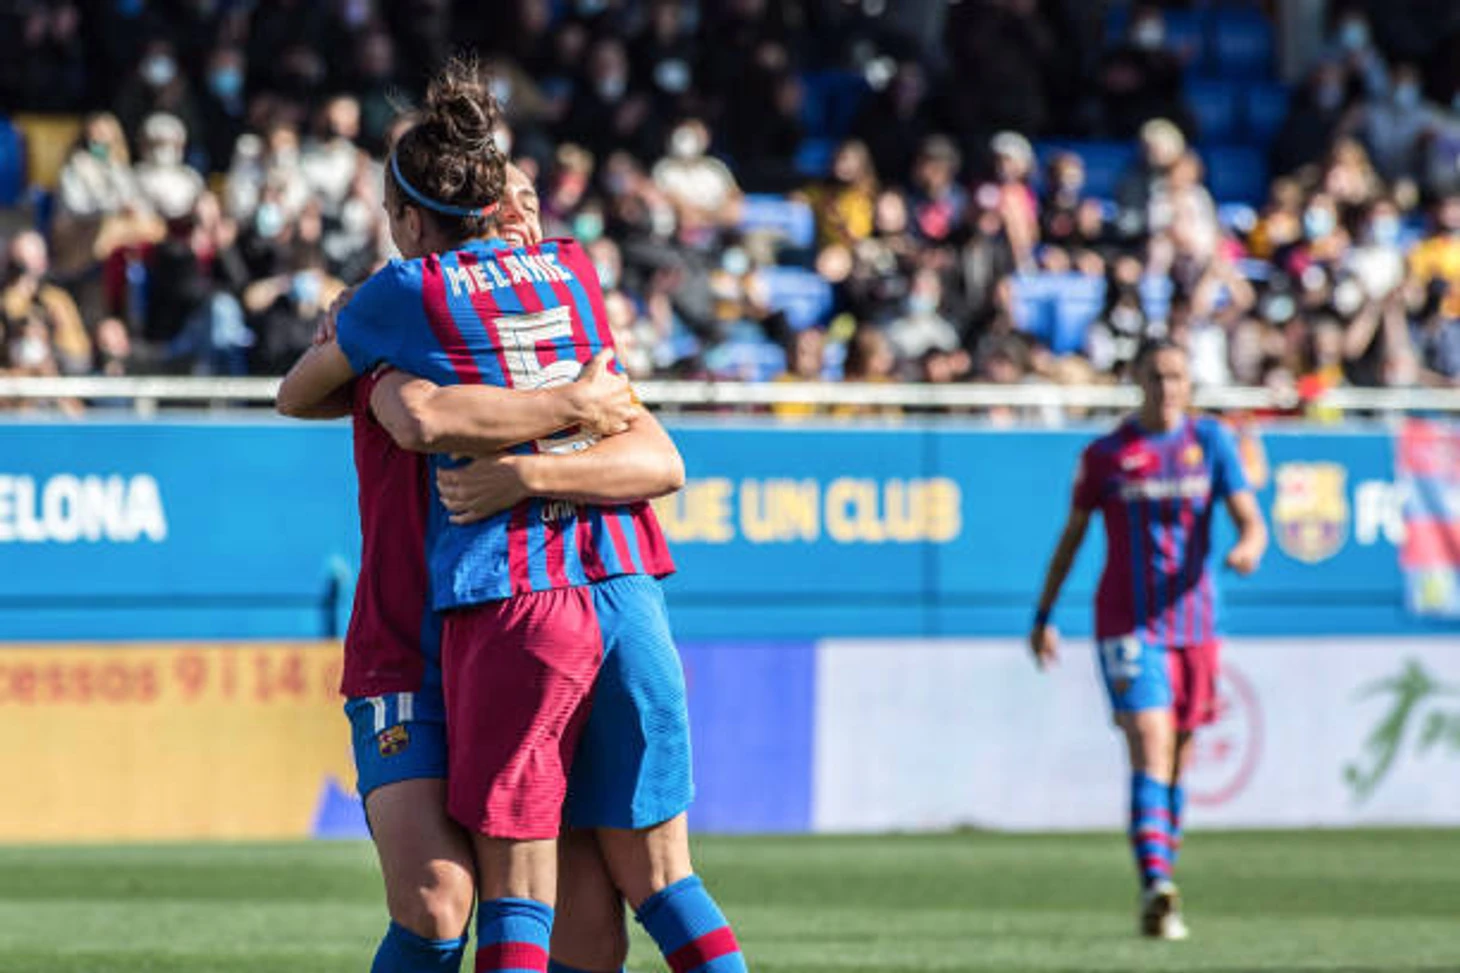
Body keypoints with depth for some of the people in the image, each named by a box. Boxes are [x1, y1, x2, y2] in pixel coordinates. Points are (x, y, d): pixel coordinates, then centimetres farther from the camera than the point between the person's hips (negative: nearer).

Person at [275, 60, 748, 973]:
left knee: (517, 889, -2)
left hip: (510, 607, -4)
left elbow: (298, 393, 19)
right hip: (627, 588, 4)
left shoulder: (406, 295, 2)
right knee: (658, 871, 9)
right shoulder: (575, 270, 15)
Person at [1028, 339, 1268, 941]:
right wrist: (1044, 615, 10)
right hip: (1127, 625, -3)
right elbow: (1071, 536, 11)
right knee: (1150, 750, -18)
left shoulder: (1210, 442, 6)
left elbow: (1249, 519, -1)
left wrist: (1249, 547, -24)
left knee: (1178, 760, 11)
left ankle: (1160, 881, 25)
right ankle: (1156, 890, -29)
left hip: (1192, 621, 3)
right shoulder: (1105, 455, 2)